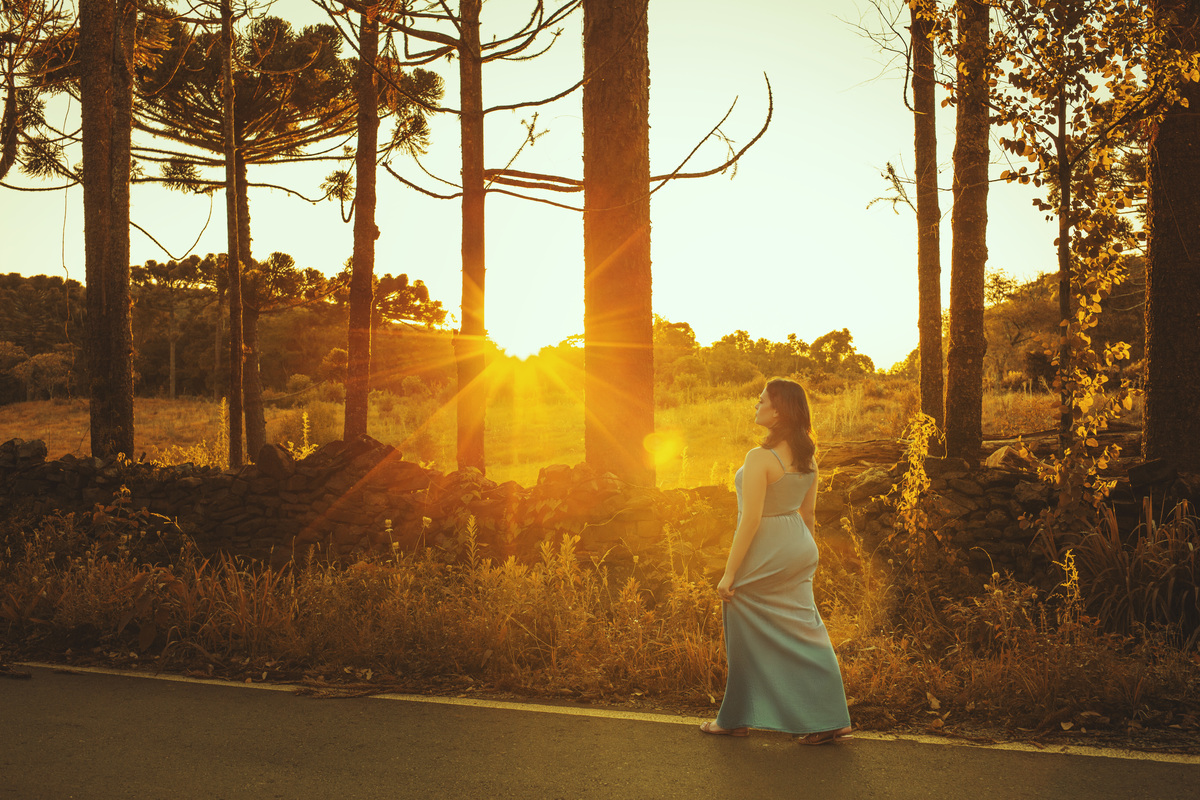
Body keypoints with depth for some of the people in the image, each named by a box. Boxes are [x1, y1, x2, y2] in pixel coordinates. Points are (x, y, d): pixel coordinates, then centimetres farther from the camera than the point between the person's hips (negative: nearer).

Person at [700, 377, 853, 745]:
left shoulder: (760, 458, -21)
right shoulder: (807, 456, 4)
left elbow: (750, 520, -22)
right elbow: (808, 512, 12)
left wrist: (730, 573, -16)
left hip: (764, 554, -8)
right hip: (798, 549, 8)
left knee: (747, 638, 7)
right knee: (804, 632, 12)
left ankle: (735, 719, 20)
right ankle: (830, 719, 12)